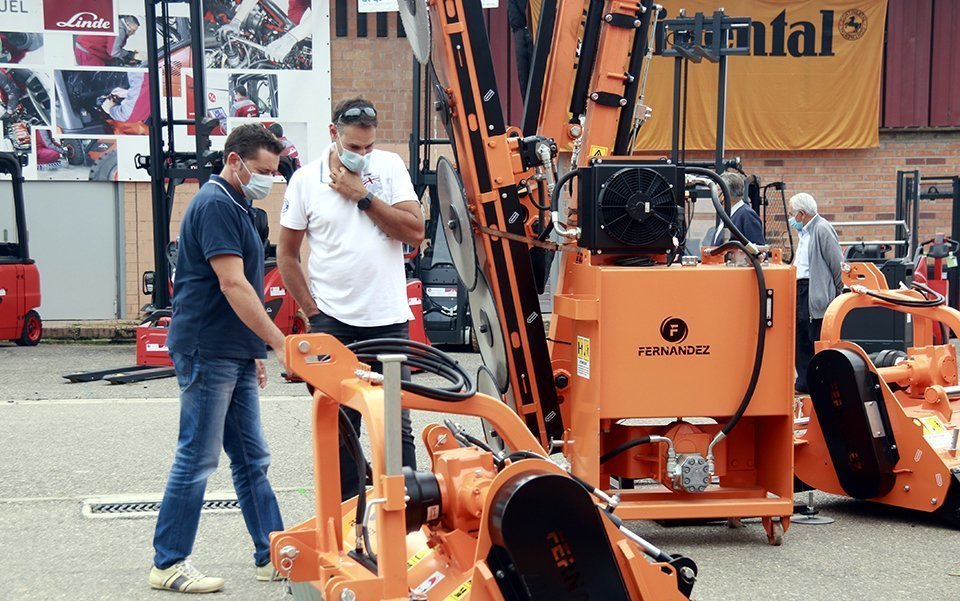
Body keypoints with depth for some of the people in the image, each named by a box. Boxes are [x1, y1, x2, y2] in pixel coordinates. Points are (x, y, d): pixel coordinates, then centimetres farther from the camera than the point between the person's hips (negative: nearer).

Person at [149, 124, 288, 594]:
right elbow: (233, 286, -22)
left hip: (233, 355, 10)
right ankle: (167, 565, 6)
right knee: (198, 459, -4)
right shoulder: (216, 205, -14)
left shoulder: (236, 207, 17)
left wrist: (254, 351, 23)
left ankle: (272, 555, 19)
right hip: (207, 353, -10)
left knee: (251, 459, 12)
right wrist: (280, 343, -22)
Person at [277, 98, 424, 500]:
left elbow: (415, 232, -8)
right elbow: (286, 254, 5)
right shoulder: (305, 180, 0)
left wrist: (363, 196, -12)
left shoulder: (390, 166, 2)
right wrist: (312, 311, -2)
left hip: (388, 318, 0)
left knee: (395, 424, 4)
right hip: (333, 321, 0)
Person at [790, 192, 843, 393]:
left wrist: (837, 293, -9)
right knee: (801, 340, 12)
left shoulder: (822, 229, -12)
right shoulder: (804, 232, 18)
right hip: (801, 290, 10)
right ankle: (804, 383, 19)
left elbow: (838, 265, -14)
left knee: (818, 342, -6)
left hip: (816, 294, -10)